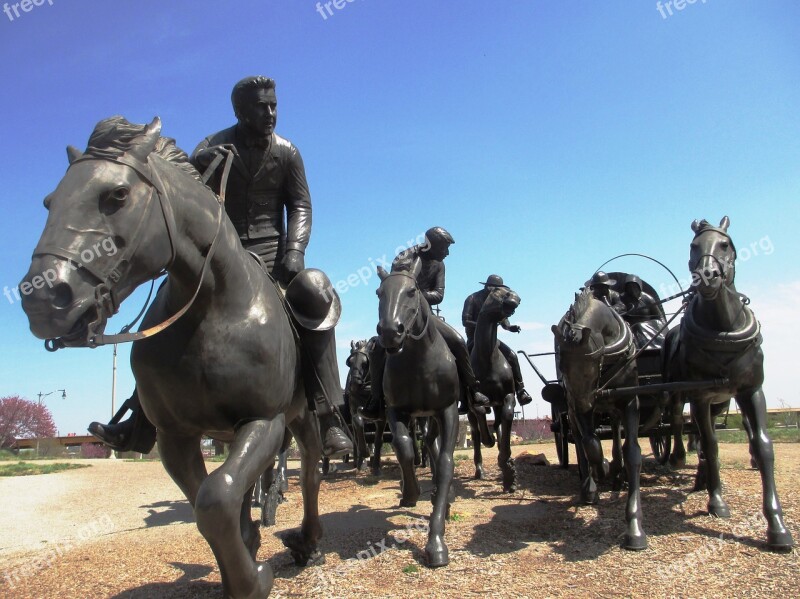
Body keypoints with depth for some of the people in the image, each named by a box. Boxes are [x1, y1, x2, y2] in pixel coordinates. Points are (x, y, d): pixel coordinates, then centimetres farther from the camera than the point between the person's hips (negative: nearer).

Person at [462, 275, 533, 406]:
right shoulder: (472, 299, -7)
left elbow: (503, 320, 7)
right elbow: (465, 321, -14)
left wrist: (510, 327, -16)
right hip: (474, 339, -5)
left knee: (512, 356, -9)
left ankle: (520, 390, -1)